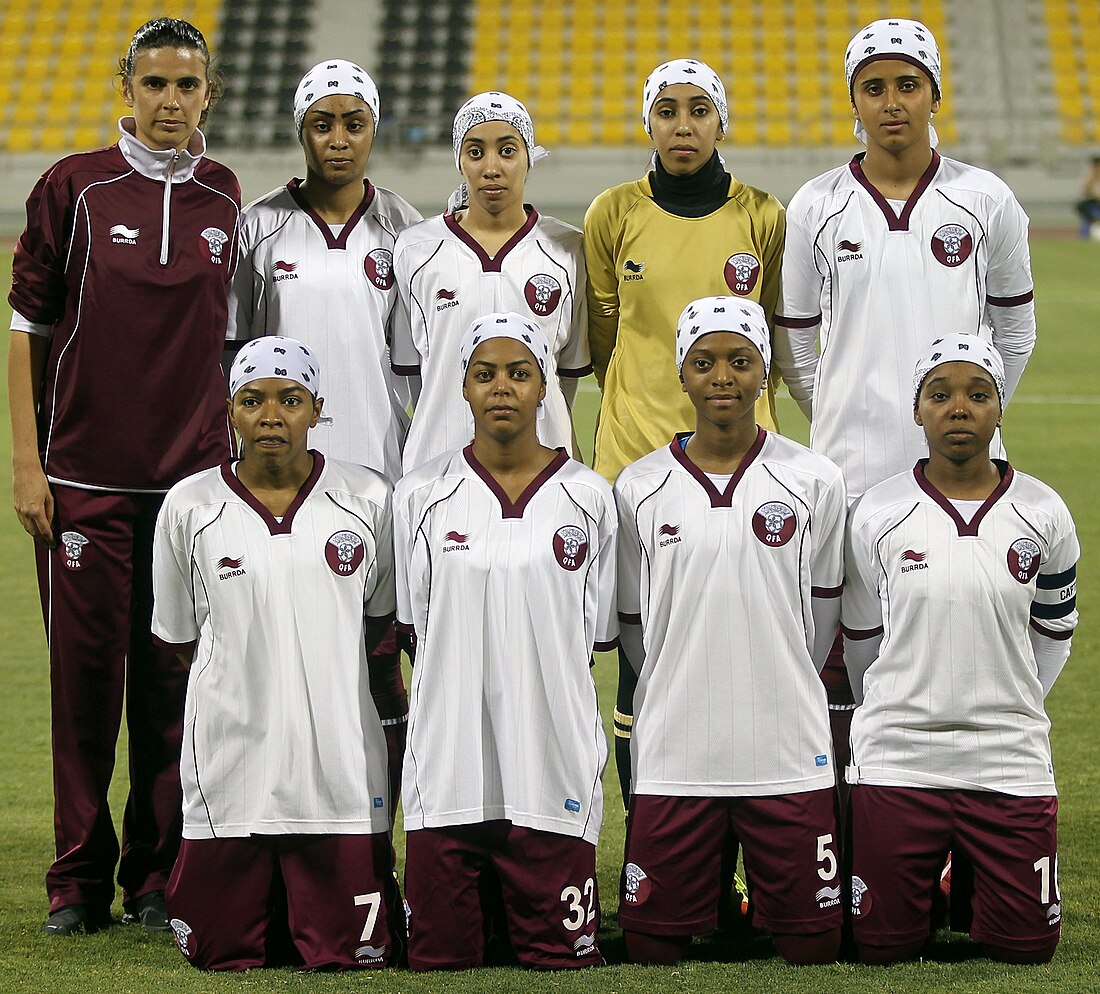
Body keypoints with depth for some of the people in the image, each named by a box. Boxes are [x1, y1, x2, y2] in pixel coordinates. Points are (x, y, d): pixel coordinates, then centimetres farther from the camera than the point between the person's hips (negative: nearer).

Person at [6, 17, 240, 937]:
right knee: (85, 676, 1)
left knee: (174, 683, 4)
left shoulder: (228, 202, 7)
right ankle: (80, 881, 12)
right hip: (83, 478, -2)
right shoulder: (75, 189, 0)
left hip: (195, 479, 2)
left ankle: (160, 879, 14)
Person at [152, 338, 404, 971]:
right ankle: (260, 895, 37)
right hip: (230, 747, 1)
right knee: (222, 953, 4)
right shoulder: (191, 507, -1)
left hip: (338, 757, 0)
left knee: (355, 953, 0)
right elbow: (180, 634, 10)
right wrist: (246, 679, 10)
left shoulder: (368, 499, 0)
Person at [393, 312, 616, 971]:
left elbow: (598, 634, 8)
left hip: (552, 763, 0)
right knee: (441, 959, 4)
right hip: (448, 761, 1)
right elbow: (413, 626, 10)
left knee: (562, 955, 2)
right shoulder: (424, 497, 4)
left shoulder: (587, 498, 4)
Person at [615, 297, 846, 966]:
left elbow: (821, 615, 10)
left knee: (813, 948, 1)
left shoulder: (814, 481, 0)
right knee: (653, 949, 2)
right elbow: (633, 623, 11)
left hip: (788, 753, 0)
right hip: (673, 753, 1)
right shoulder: (640, 489, 2)